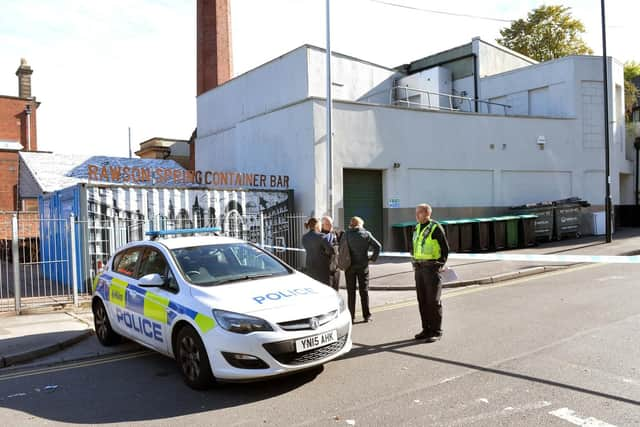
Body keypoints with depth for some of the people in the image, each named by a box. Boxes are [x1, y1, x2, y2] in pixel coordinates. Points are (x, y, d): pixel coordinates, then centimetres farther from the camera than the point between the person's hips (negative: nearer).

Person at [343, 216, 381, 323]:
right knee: (364, 291, 8)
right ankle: (366, 316, 10)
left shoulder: (346, 234, -3)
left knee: (351, 291, 8)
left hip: (349, 266, 0)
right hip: (363, 266, 0)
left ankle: (351, 316, 9)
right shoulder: (366, 234, -2)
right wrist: (373, 258, 1)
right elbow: (378, 246, -7)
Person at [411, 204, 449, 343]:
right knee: (422, 300, 9)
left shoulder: (436, 228, -9)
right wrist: (414, 262, 13)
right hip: (419, 268, 7)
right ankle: (426, 329, 18)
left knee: (433, 300, -3)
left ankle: (436, 331, 5)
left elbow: (445, 248, -6)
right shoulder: (417, 228, 12)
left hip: (432, 267, -7)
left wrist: (441, 265, -8)